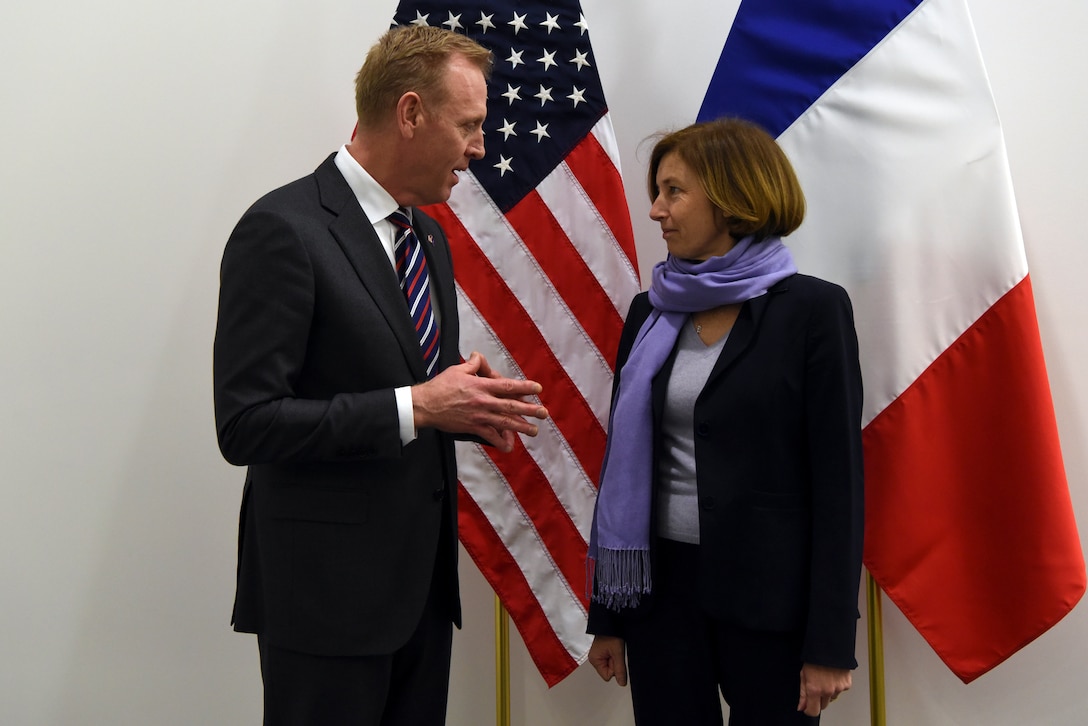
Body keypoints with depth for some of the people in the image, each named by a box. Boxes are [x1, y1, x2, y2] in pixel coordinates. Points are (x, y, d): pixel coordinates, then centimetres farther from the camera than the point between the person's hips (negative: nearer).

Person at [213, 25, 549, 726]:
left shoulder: (430, 237, 11)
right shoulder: (284, 230, -15)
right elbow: (246, 424, -19)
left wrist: (470, 403, -2)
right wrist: (416, 407, -21)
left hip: (423, 582, 8)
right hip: (326, 590, -8)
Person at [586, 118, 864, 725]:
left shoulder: (813, 309, -7)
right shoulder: (652, 313, 6)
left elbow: (840, 475, -8)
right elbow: (623, 459, 9)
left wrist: (831, 641, -10)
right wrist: (607, 614, 10)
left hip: (768, 594, -4)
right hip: (661, 584, 4)